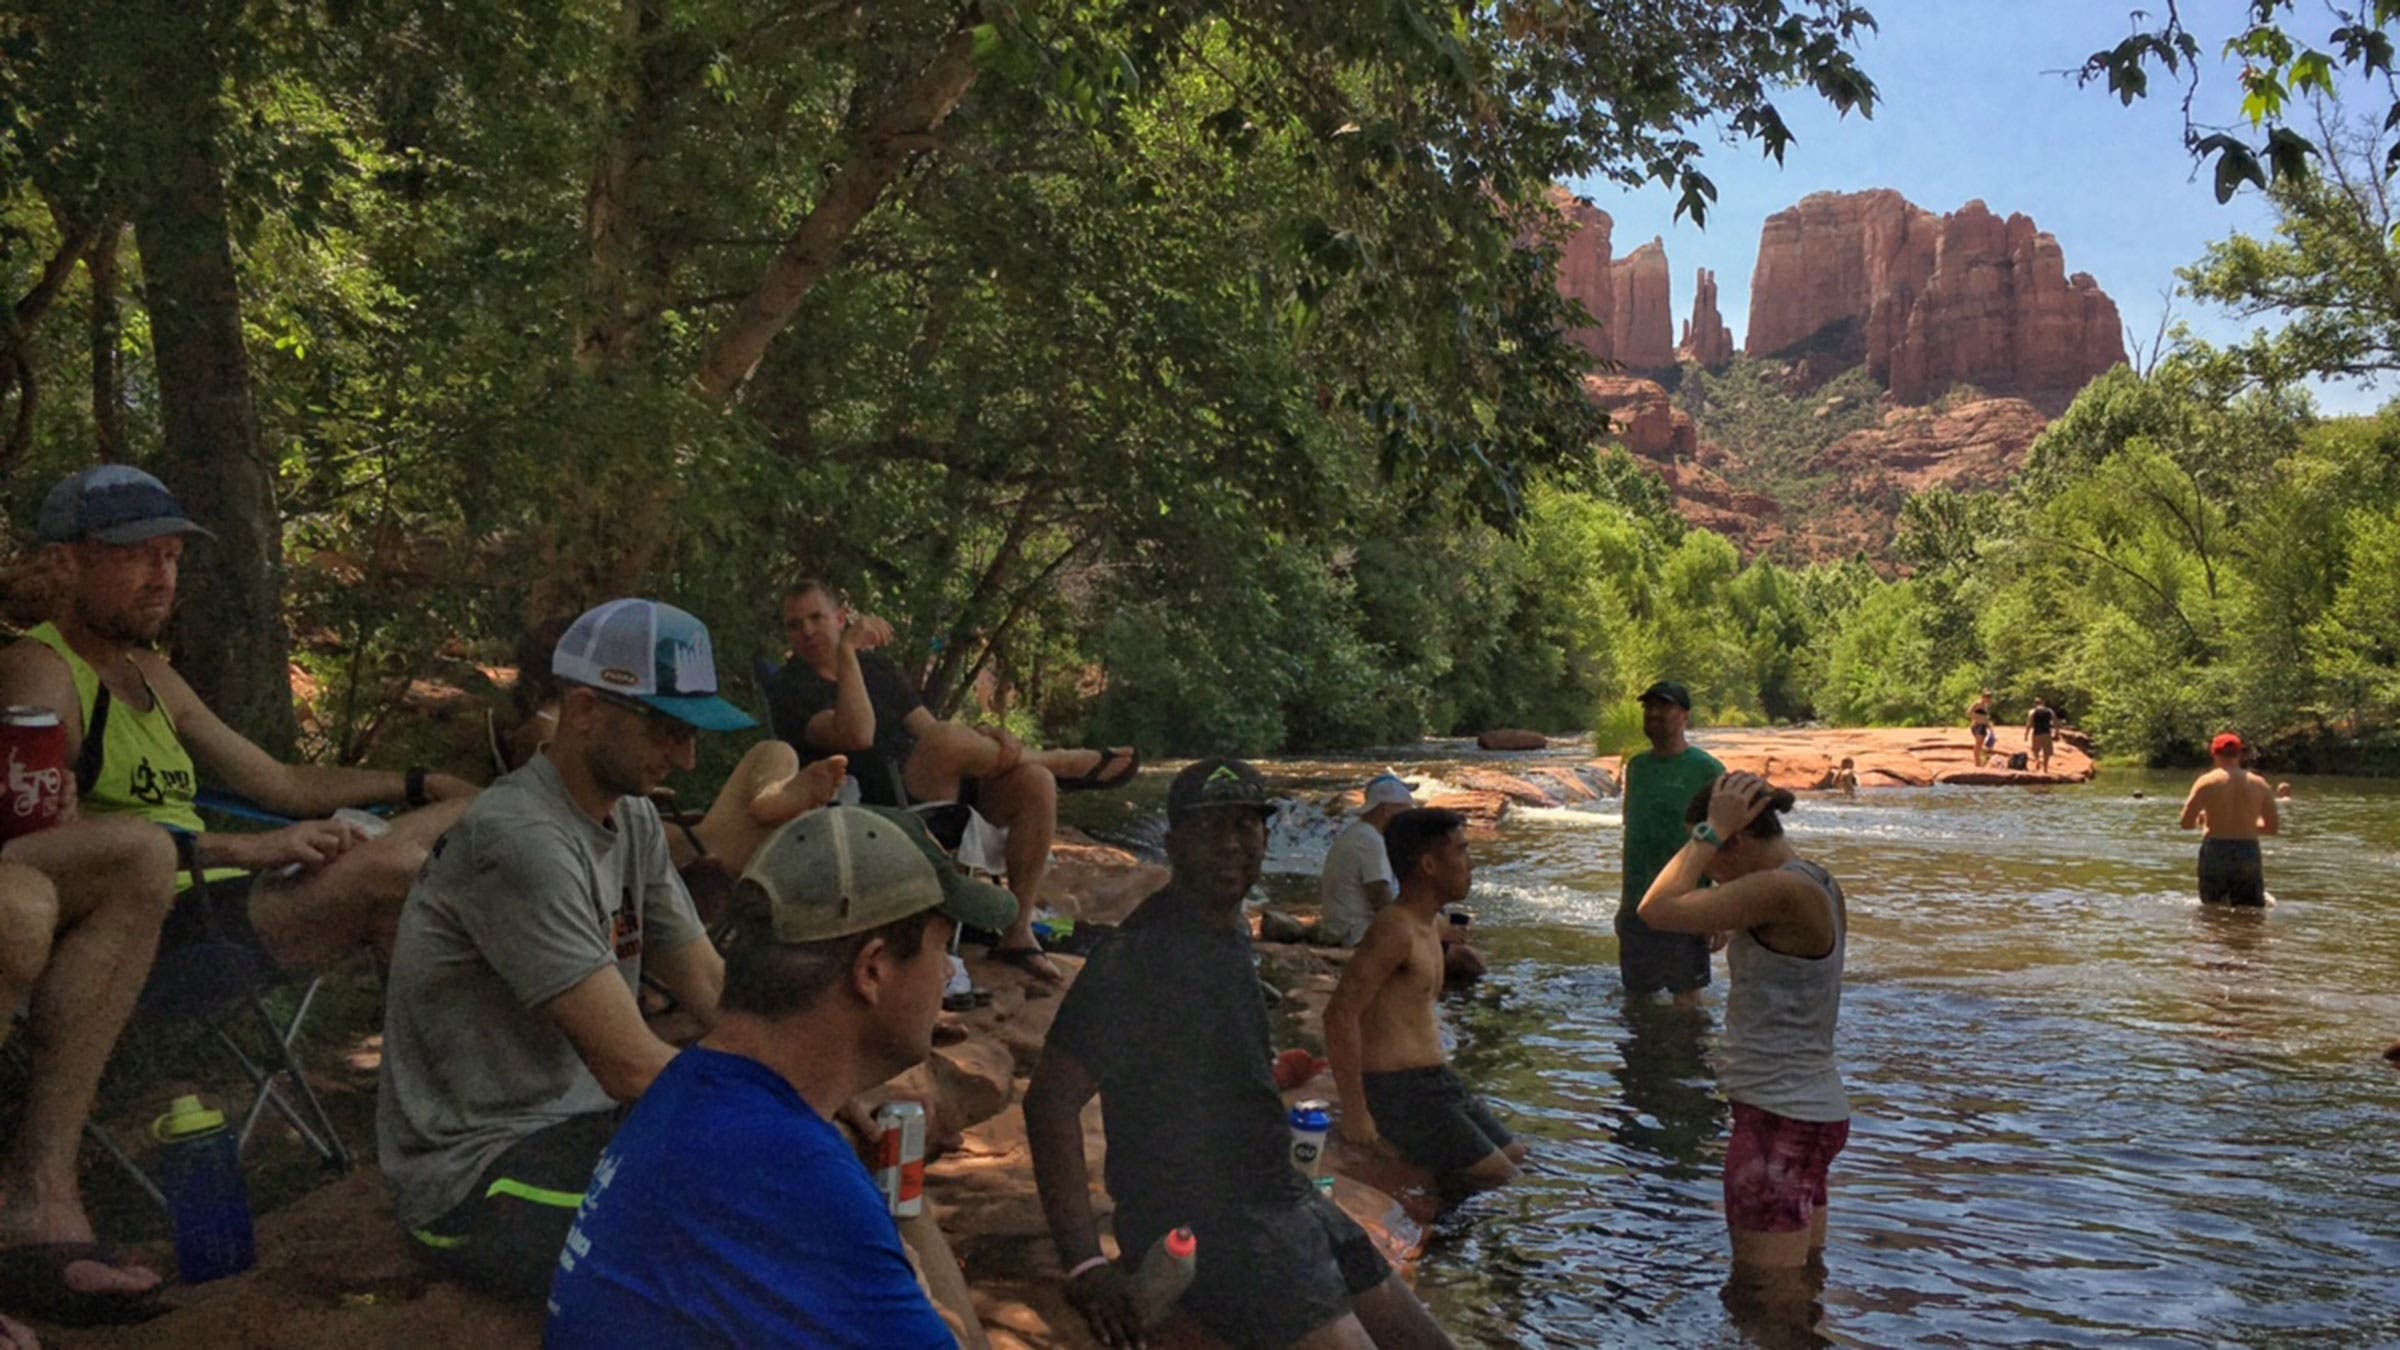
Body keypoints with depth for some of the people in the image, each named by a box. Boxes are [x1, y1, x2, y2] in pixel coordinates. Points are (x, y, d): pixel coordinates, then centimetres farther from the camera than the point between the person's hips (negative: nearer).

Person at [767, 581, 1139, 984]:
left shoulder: (876, 666, 23)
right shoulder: (788, 689, -1)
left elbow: (927, 728, 14)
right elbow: (856, 735, -20)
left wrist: (983, 741, -7)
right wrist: (846, 651, -25)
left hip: (938, 793, 7)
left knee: (1035, 783, -19)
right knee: (947, 740, -34)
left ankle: (1017, 931, -15)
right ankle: (1064, 762, -5)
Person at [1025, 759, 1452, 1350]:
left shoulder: (1231, 935, 9)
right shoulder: (1140, 953, -19)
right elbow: (1051, 1100, -24)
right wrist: (1086, 1267, -28)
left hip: (1282, 1200, 9)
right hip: (1200, 1227, -9)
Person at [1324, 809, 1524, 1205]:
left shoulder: (1431, 926, 15)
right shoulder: (1395, 930, -17)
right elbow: (1341, 1014, -26)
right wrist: (1355, 1112, -26)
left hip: (1437, 1082, 10)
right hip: (1398, 1089, -10)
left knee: (1519, 1161, 10)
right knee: (1499, 1180, -14)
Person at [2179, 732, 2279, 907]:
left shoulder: (2207, 782, -4)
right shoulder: (2259, 784, 4)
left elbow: (2187, 823, -7)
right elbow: (2273, 827, 8)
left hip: (2214, 852, -2)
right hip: (2248, 852, 2)